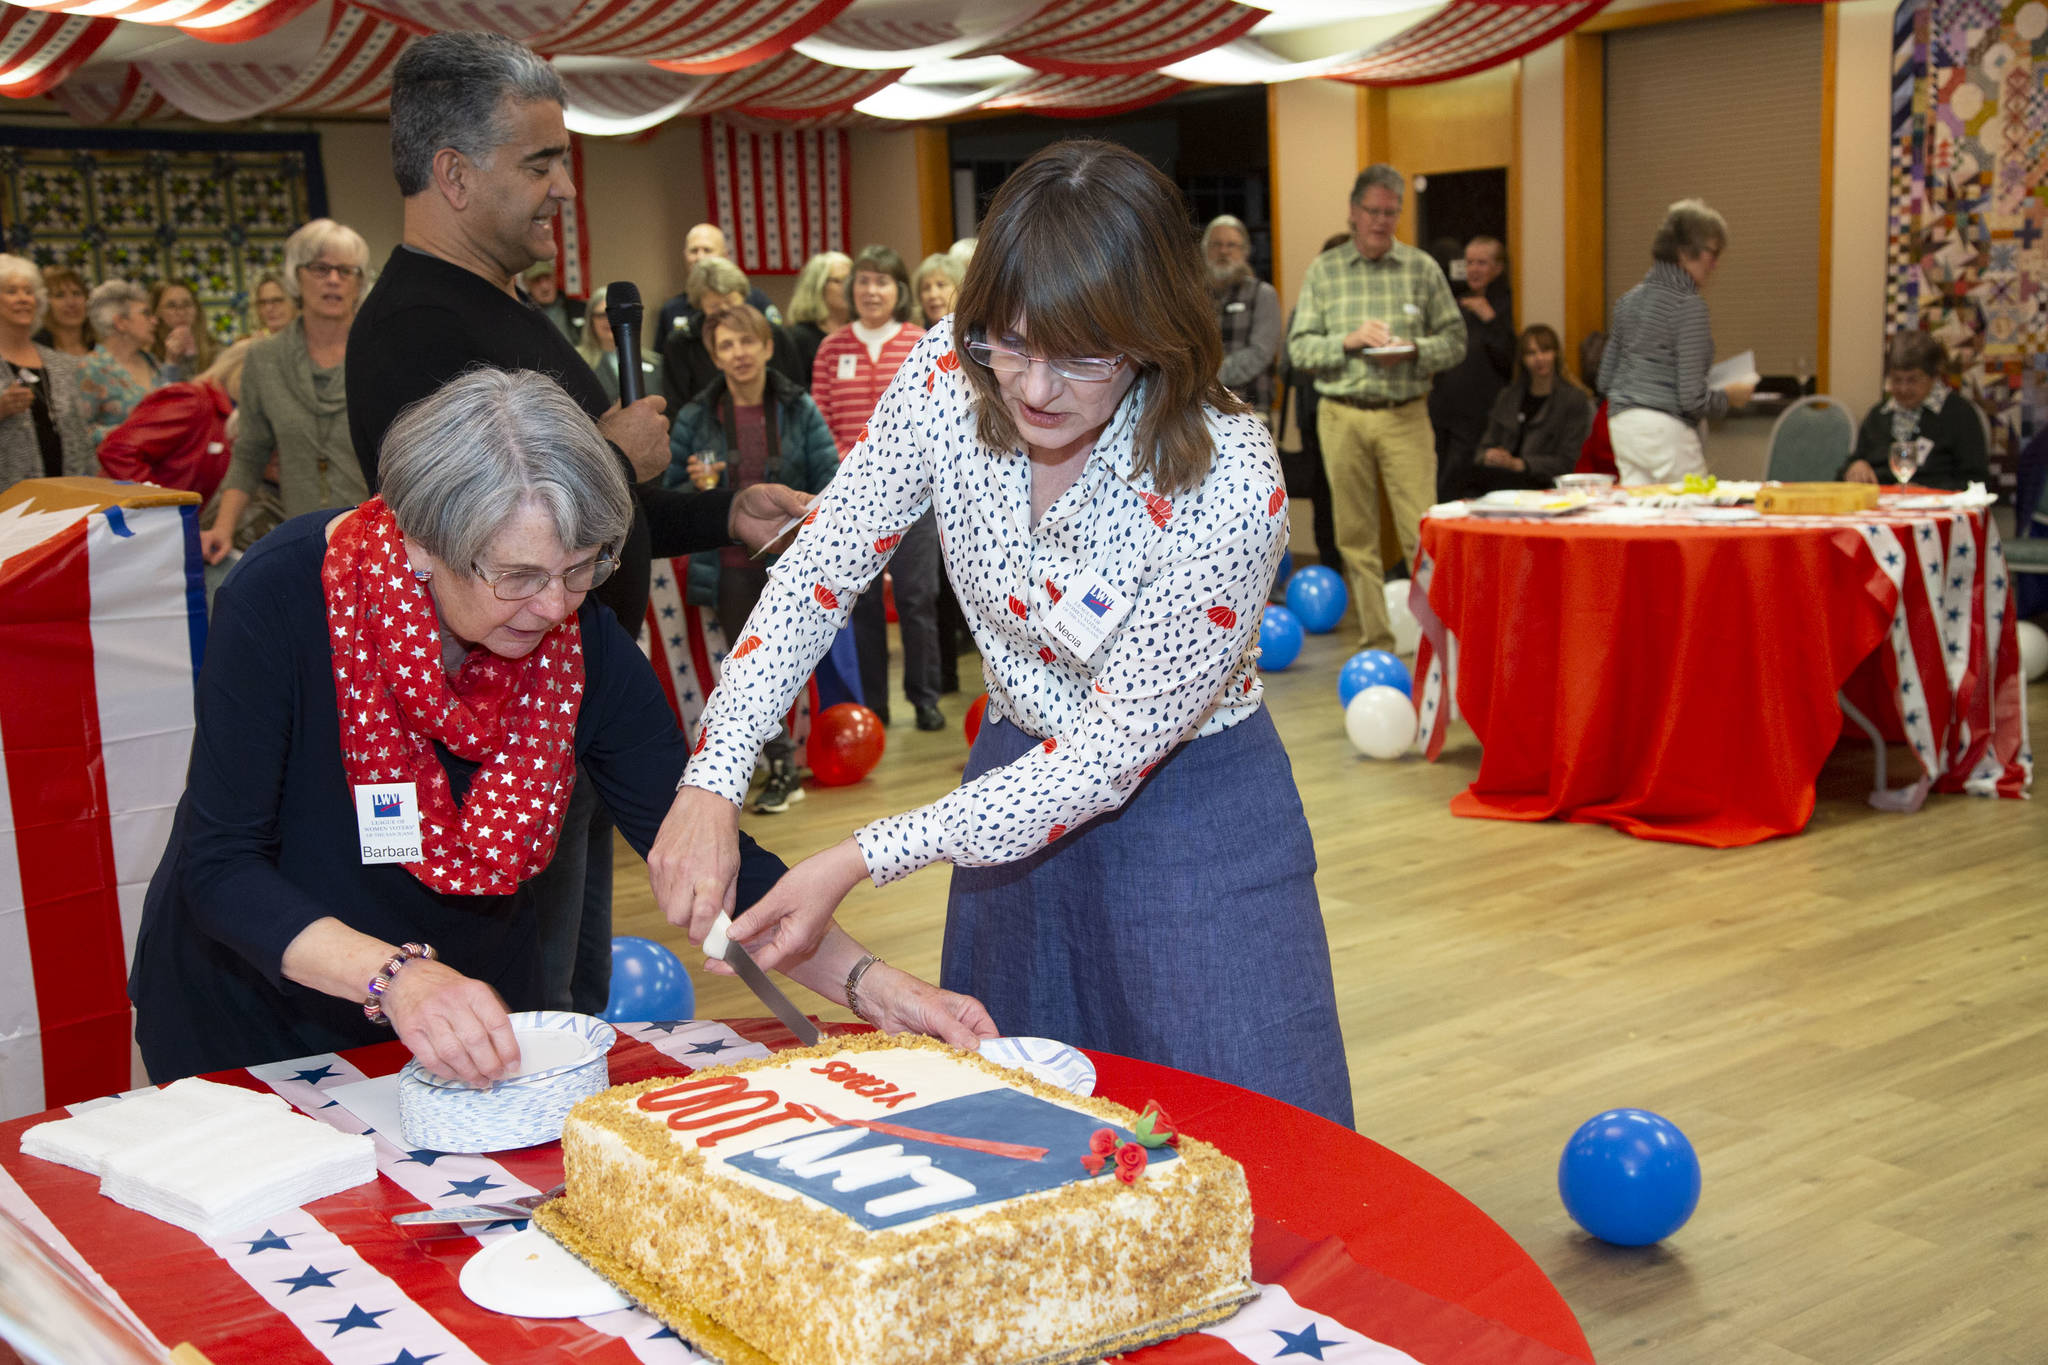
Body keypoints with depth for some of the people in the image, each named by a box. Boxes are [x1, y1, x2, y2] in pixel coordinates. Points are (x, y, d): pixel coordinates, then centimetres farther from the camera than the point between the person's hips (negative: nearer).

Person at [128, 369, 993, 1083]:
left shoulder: (581, 641, -17)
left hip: (471, 1023, 3)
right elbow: (221, 865, -27)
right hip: (253, 1020, -3)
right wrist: (394, 975, -44)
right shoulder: (282, 600, -27)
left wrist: (868, 984, -27)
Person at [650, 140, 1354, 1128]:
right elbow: (817, 573, -9)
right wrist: (712, 786, -21)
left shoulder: (1227, 484, -29)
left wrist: (863, 861, -27)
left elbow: (1111, 756, -25)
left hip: (1186, 799, -4)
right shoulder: (949, 379, -17)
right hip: (1020, 771, 4)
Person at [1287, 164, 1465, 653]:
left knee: (1422, 531, -9)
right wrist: (1348, 341, -13)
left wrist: (1413, 351, -12)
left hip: (1406, 415, -1)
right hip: (1342, 415, 1)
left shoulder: (1422, 268, 7)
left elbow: (1455, 339, 7)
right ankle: (1376, 640, 12)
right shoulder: (1323, 271, 8)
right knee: (1356, 535, 4)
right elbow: (1299, 347, 4)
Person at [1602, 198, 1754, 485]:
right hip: (1665, 429, -8)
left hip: (1621, 425, 8)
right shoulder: (1688, 305, -12)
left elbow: (1605, 380, 16)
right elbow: (1693, 399, -15)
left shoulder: (1629, 300, 11)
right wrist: (1729, 396, 2)